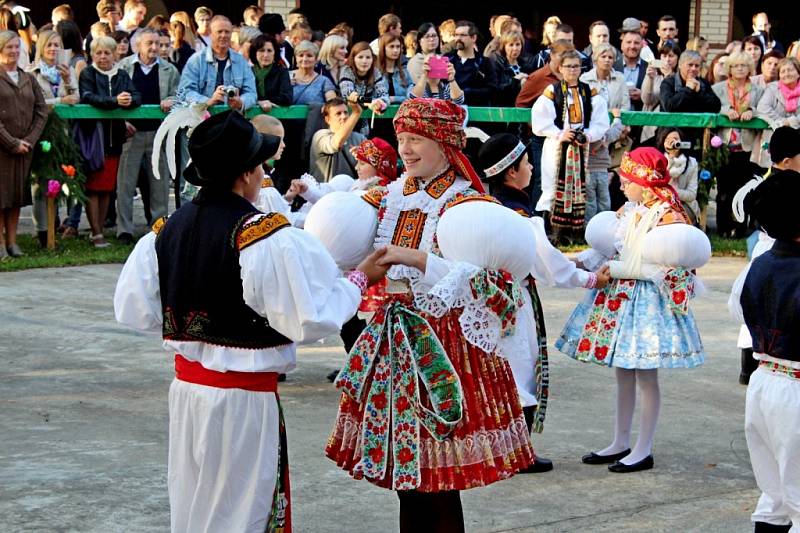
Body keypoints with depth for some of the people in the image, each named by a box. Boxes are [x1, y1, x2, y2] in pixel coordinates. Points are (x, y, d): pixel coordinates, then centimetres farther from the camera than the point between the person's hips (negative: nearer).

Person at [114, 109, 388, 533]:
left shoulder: (164, 232, -2)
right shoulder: (272, 240, -19)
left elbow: (133, 311, 3)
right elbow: (314, 319, -18)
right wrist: (360, 278, -4)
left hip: (186, 387, 6)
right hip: (245, 399, -6)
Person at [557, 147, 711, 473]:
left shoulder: (667, 215, -14)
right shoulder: (628, 211, 9)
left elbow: (665, 267, -19)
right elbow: (606, 248, 10)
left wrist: (616, 268, -18)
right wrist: (581, 262, -8)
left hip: (647, 298, -8)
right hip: (618, 296, 8)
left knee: (645, 375, -1)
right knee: (623, 372, 14)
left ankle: (644, 450, 7)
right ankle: (620, 443, 23)